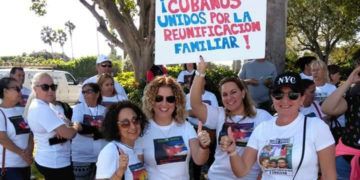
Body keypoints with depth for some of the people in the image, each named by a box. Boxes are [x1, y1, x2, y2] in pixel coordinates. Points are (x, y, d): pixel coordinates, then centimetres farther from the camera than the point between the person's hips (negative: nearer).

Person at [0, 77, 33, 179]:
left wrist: (29, 151, -9)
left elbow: (30, 133, 8)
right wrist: (22, 153, -14)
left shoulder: (22, 111, 10)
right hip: (8, 165, -7)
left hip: (25, 163, 7)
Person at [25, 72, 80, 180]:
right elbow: (68, 134, -27)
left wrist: (70, 126, -11)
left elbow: (61, 128, 12)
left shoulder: (38, 106, 10)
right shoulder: (42, 108, -23)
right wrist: (76, 126, -5)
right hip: (56, 163, -10)